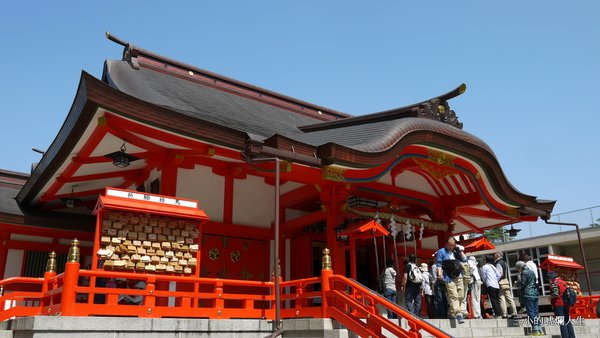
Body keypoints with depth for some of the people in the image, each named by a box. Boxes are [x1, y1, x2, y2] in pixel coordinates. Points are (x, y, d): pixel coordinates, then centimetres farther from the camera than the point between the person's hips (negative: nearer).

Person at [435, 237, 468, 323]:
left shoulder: (456, 252, 16)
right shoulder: (441, 252, 1)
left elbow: (464, 259, 11)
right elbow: (439, 264, -4)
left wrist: (460, 250, 5)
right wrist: (440, 274, -16)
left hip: (458, 277, 6)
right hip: (449, 278, -6)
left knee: (461, 296, 7)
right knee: (453, 296, -13)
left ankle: (451, 313, 18)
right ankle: (458, 314, -16)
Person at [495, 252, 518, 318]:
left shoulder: (498, 264, -9)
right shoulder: (505, 263, 19)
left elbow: (499, 274, -17)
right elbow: (508, 273, 20)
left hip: (501, 283, -8)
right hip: (507, 283, 8)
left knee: (502, 299, -7)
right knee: (509, 299, 9)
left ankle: (504, 314, -10)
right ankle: (514, 313, 9)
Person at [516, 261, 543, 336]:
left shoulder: (524, 272, -6)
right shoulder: (532, 272, 19)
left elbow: (523, 284, -11)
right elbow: (535, 283, 21)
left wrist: (518, 282, 8)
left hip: (528, 294, -8)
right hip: (535, 294, 8)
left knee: (530, 312, -7)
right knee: (536, 312, 10)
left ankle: (535, 330, -11)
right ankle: (540, 329, 10)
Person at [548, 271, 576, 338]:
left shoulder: (554, 283, -11)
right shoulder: (563, 282, 15)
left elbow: (555, 294, -21)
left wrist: (551, 297, -4)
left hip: (558, 305, -8)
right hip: (566, 304, 8)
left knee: (562, 323, -6)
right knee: (567, 321, 16)